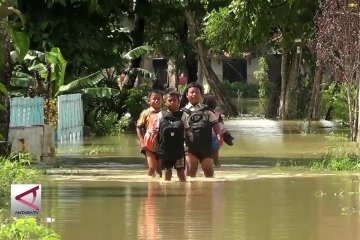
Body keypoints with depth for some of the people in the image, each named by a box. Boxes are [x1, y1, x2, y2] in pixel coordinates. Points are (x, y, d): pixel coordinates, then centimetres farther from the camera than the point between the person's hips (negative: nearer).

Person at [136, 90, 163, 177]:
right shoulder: (146, 113, 0)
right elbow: (138, 127, 2)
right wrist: (142, 142, -7)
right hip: (149, 145, -2)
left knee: (160, 169, 9)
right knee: (152, 167, -8)